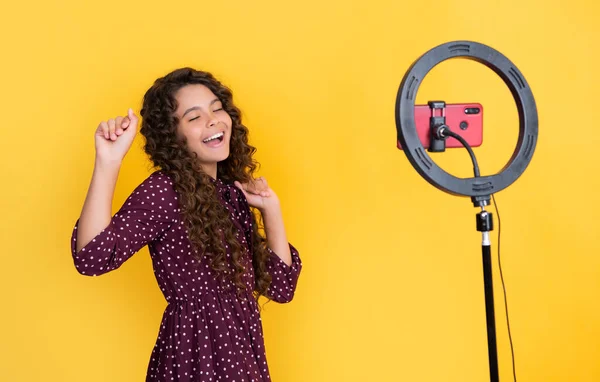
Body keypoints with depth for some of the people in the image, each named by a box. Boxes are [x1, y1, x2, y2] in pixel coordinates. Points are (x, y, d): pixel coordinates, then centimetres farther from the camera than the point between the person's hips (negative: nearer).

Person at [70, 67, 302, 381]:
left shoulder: (233, 192, 6)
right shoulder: (163, 191, -14)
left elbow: (280, 287, 4)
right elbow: (92, 258, -31)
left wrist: (271, 209, -2)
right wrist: (108, 162, -34)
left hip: (241, 353, 7)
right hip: (197, 355, -7)